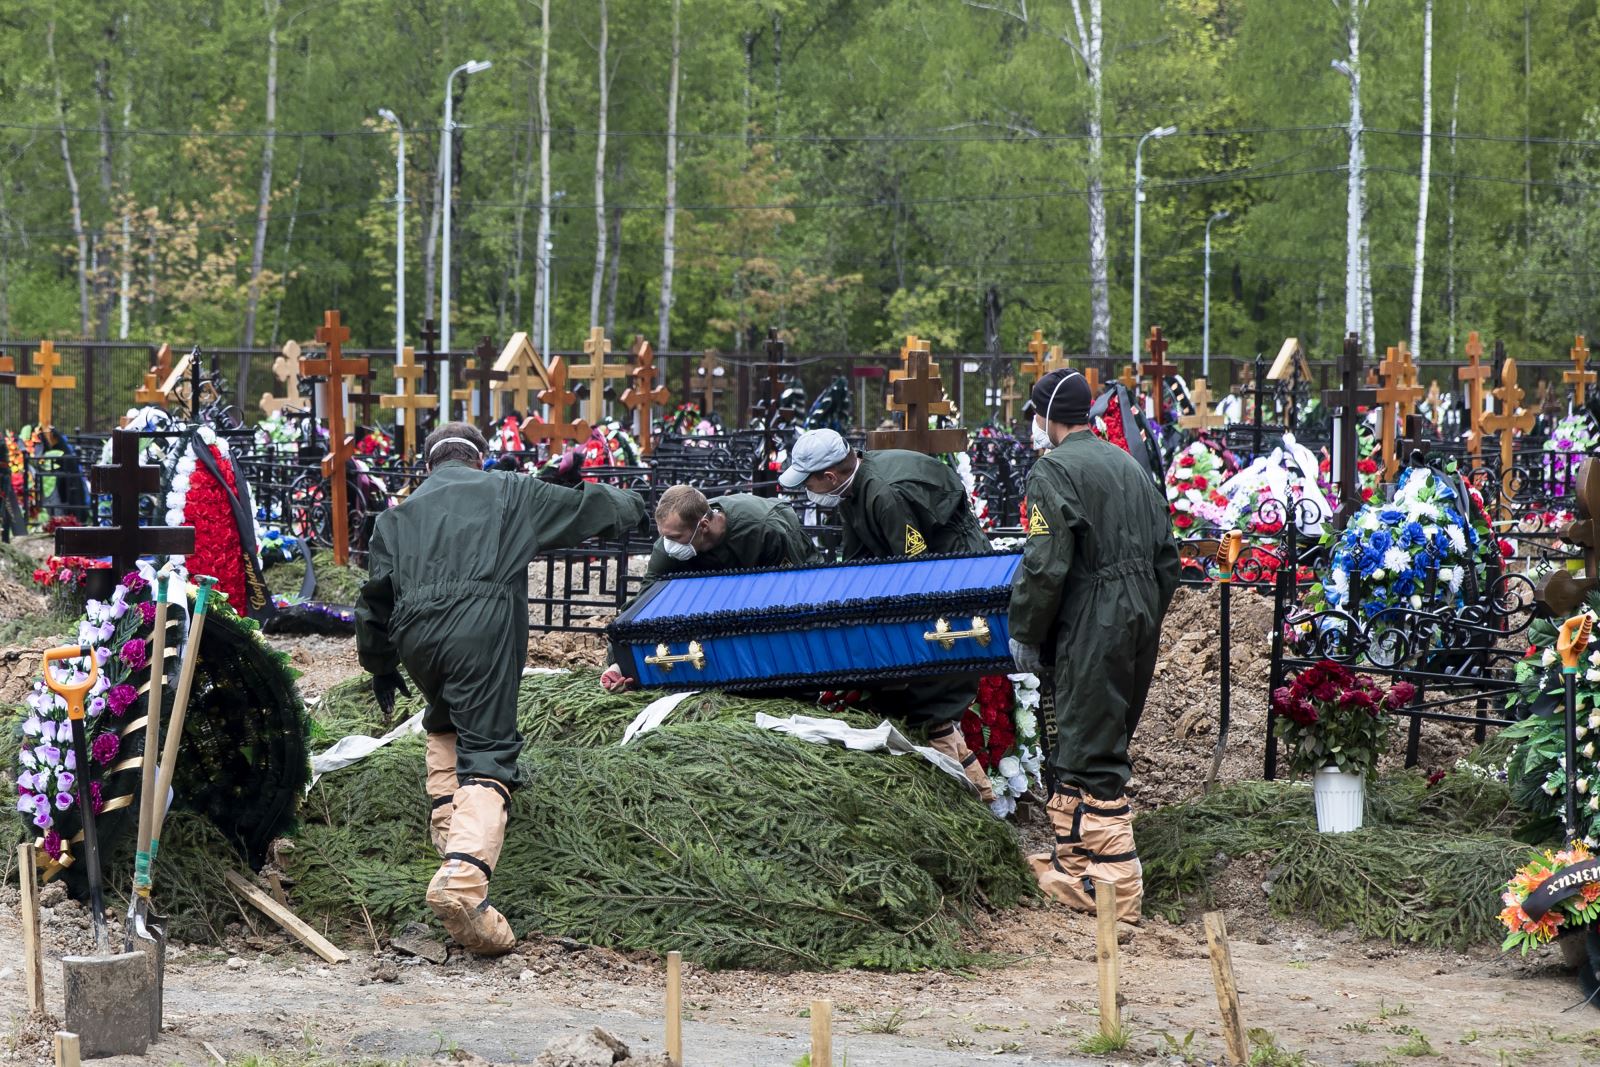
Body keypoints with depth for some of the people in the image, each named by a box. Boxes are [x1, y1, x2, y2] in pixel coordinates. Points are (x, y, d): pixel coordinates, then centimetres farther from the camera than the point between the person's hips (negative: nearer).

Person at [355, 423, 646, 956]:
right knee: (487, 751, -10)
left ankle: (447, 825, 26)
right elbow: (586, 507, 27)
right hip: (484, 628, -4)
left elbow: (376, 593, 24)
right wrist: (630, 506, 49)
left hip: (416, 636, 4)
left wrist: (380, 665, 34)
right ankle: (463, 878, -28)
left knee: (444, 725, 35)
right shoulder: (509, 492, 20)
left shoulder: (399, 515, 26)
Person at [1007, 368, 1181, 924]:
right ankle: (1072, 858, 27)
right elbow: (1166, 558, 19)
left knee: (1092, 756, -6)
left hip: (1092, 629, -9)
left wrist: (1025, 635, -6)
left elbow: (1044, 566, -17)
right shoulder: (1131, 466, 16)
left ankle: (1113, 884, -7)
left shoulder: (1055, 471, -10)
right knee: (1080, 745, 19)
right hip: (1141, 624, 9)